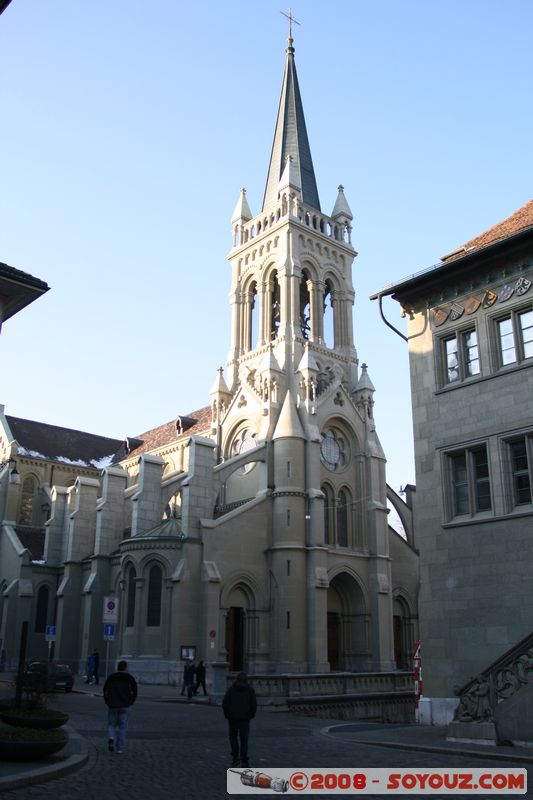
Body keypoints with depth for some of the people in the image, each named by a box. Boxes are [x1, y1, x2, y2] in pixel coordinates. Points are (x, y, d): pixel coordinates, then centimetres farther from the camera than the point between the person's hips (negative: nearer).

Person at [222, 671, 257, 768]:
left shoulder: (231, 689, -4)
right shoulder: (250, 690, -1)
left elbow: (224, 704, -7)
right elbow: (254, 704, -3)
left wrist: (227, 715, 5)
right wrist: (251, 715, 10)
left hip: (233, 718, 0)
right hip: (245, 719, 1)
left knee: (233, 737, 17)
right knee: (244, 740, 5)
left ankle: (235, 757, 8)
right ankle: (244, 761, -3)